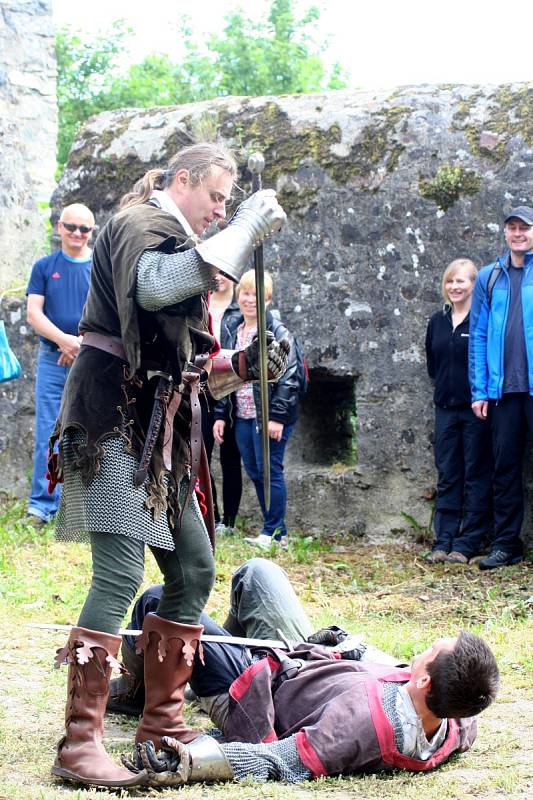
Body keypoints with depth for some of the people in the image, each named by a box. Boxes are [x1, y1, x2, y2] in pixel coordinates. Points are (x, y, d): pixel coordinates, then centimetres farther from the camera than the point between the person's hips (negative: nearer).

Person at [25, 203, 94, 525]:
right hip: (52, 362, 0)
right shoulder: (44, 267, 8)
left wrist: (82, 342, -14)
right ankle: (42, 506, -4)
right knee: (48, 435, -4)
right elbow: (33, 313, 0)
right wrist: (64, 340, -17)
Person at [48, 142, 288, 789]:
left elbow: (189, 367, 23)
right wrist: (246, 228, -25)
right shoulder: (141, 224, -5)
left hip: (158, 430, 10)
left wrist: (244, 365, 4)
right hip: (114, 417, -10)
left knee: (194, 569, 10)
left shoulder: (184, 248, 24)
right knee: (121, 572, -18)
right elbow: (156, 285, -31)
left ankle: (161, 720, 17)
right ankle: (79, 744, -20)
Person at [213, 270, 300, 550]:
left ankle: (274, 534, 3)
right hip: (242, 416, 7)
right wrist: (221, 415, 12)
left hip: (269, 416, -7)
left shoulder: (277, 332, -8)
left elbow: (287, 377, -12)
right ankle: (272, 530, 19)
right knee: (254, 473, 10)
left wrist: (277, 416, -18)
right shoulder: (232, 331, 13)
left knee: (269, 471, -5)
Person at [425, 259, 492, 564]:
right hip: (446, 409, 6)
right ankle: (444, 541, 9)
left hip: (476, 409, -6)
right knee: (447, 477, 7)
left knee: (476, 477, 0)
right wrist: (444, 384, 11)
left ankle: (468, 543, 3)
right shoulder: (437, 322, 11)